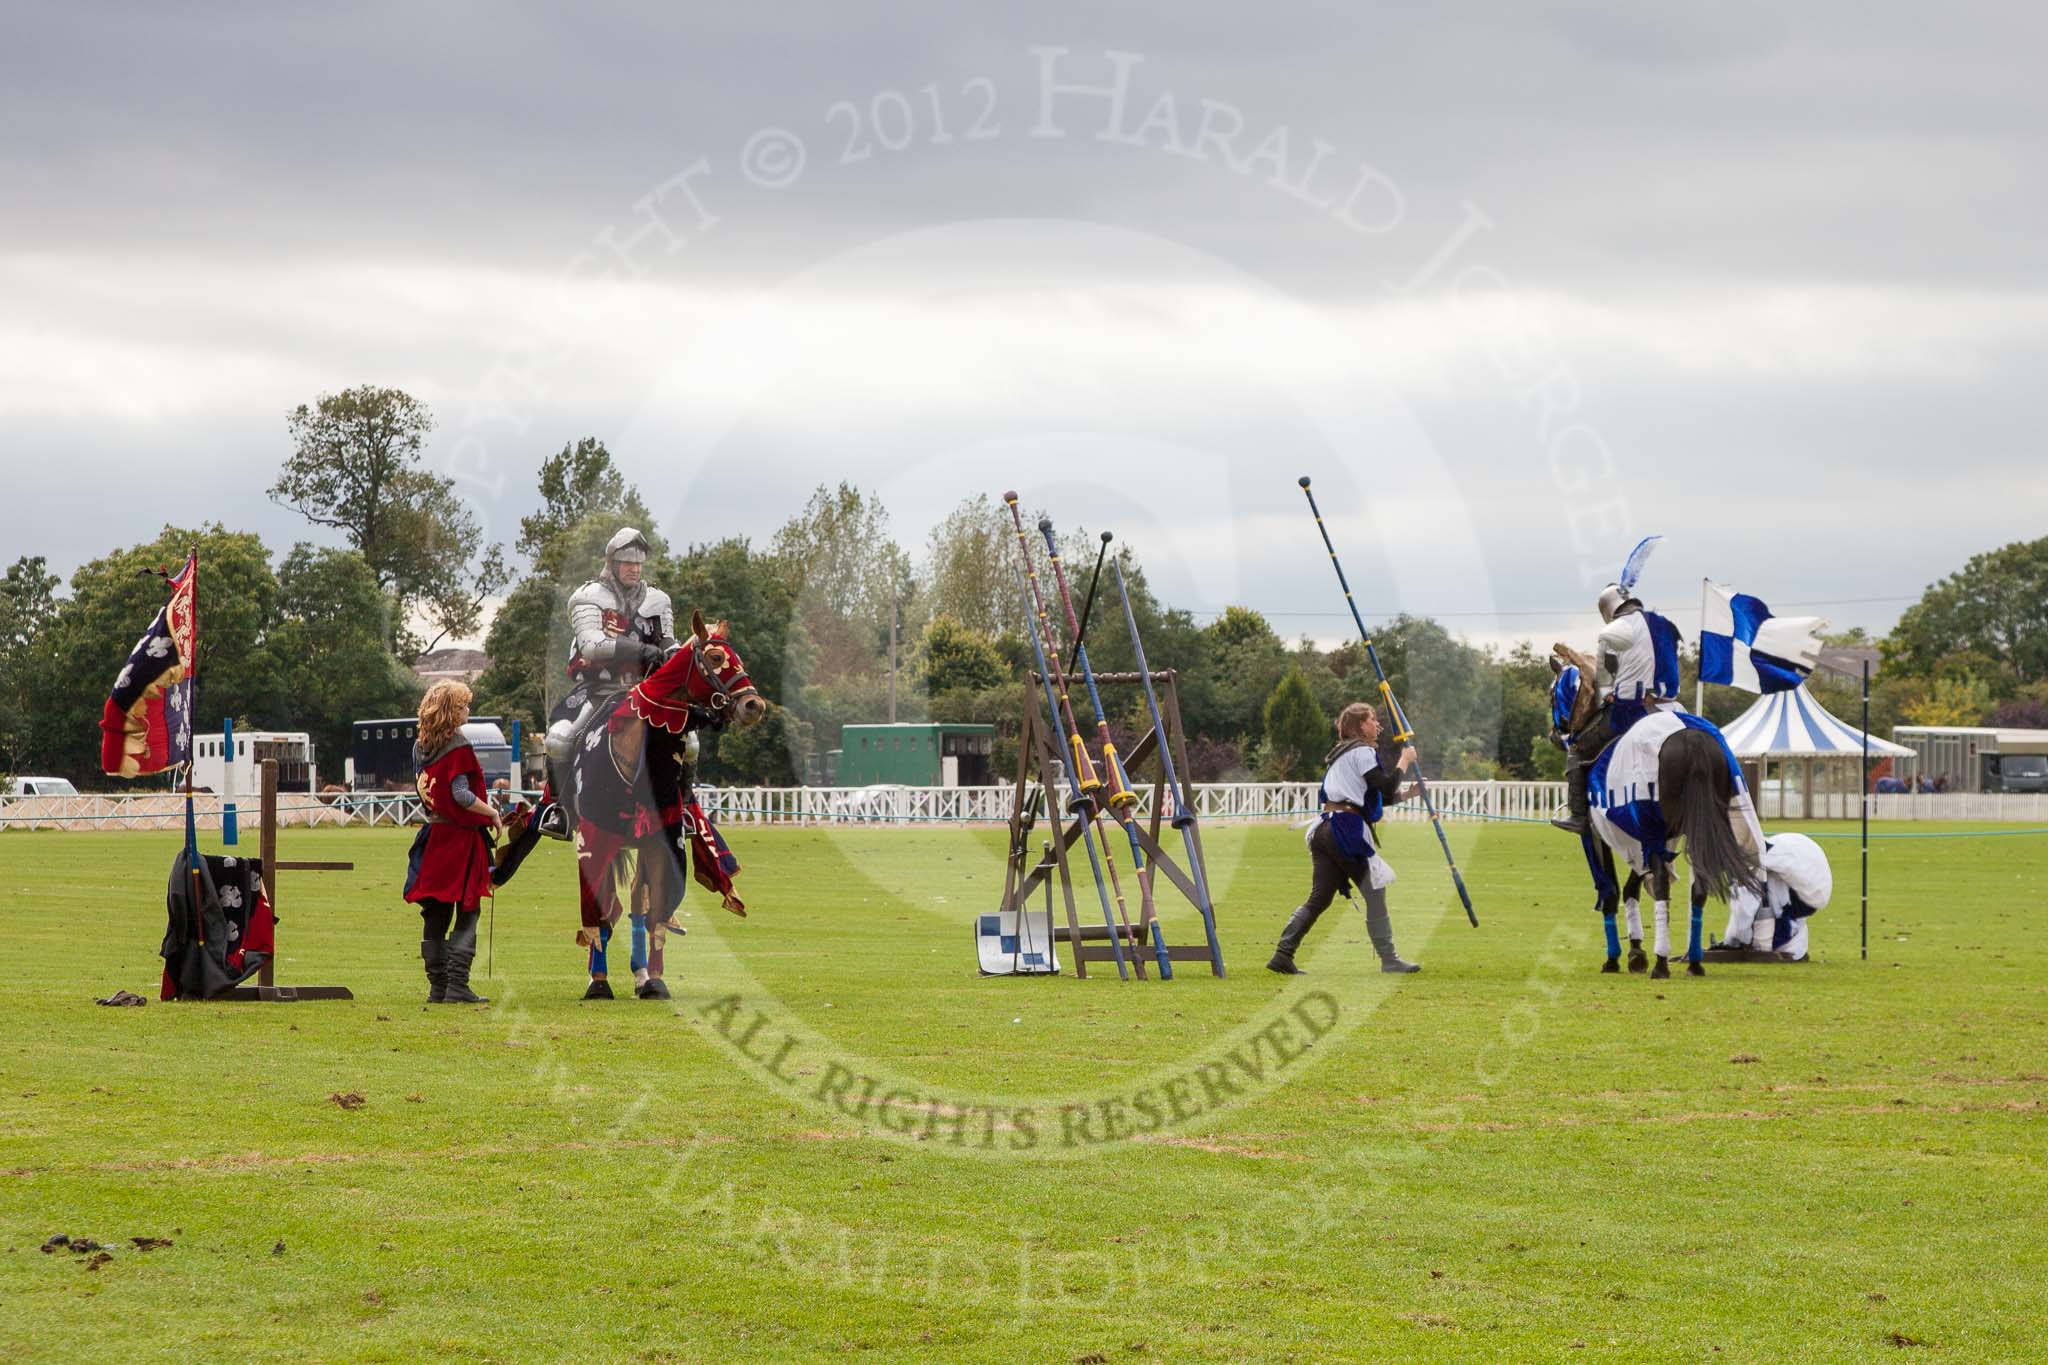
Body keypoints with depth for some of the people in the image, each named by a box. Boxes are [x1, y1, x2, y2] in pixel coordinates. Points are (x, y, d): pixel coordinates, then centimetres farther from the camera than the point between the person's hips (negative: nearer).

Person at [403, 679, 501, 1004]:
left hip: (433, 833, 7)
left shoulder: (420, 746, 9)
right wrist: (492, 813, -7)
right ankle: (457, 986, -9)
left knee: (435, 916, 9)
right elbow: (461, 794, -20)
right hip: (460, 837, -7)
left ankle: (437, 987, 10)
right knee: (466, 916, -3)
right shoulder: (458, 747, -14)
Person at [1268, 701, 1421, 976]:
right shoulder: (1363, 752, -4)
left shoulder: (1341, 753, 26)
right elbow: (1386, 788, -9)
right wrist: (1404, 762, 3)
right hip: (1347, 829, -9)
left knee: (1319, 897, 4)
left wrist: (1403, 794, 27)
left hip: (1325, 828, 9)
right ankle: (1389, 959, 2)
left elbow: (1376, 795, 31)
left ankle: (1283, 955, -6)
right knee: (1374, 892, 0)